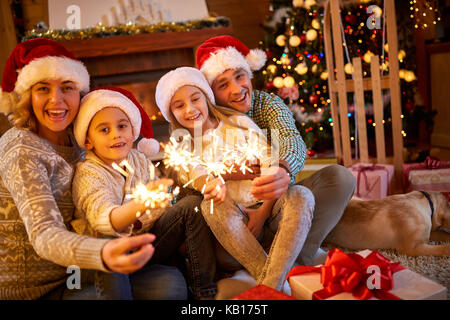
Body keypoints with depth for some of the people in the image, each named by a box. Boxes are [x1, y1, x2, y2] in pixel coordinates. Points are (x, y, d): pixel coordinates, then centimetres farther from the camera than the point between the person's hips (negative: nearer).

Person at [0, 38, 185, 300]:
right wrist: (103, 255, -52)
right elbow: (45, 235, -30)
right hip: (36, 290, -6)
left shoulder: (73, 139, 4)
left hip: (71, 275, 7)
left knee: (171, 280, -15)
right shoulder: (21, 150, -18)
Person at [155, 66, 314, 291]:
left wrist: (263, 213, -14)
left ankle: (270, 287, -39)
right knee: (212, 204, -31)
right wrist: (210, 185, -39)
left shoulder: (239, 124, 7)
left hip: (265, 210, 1)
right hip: (232, 222, 0)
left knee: (300, 196, -28)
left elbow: (270, 168, -1)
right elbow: (195, 175, -14)